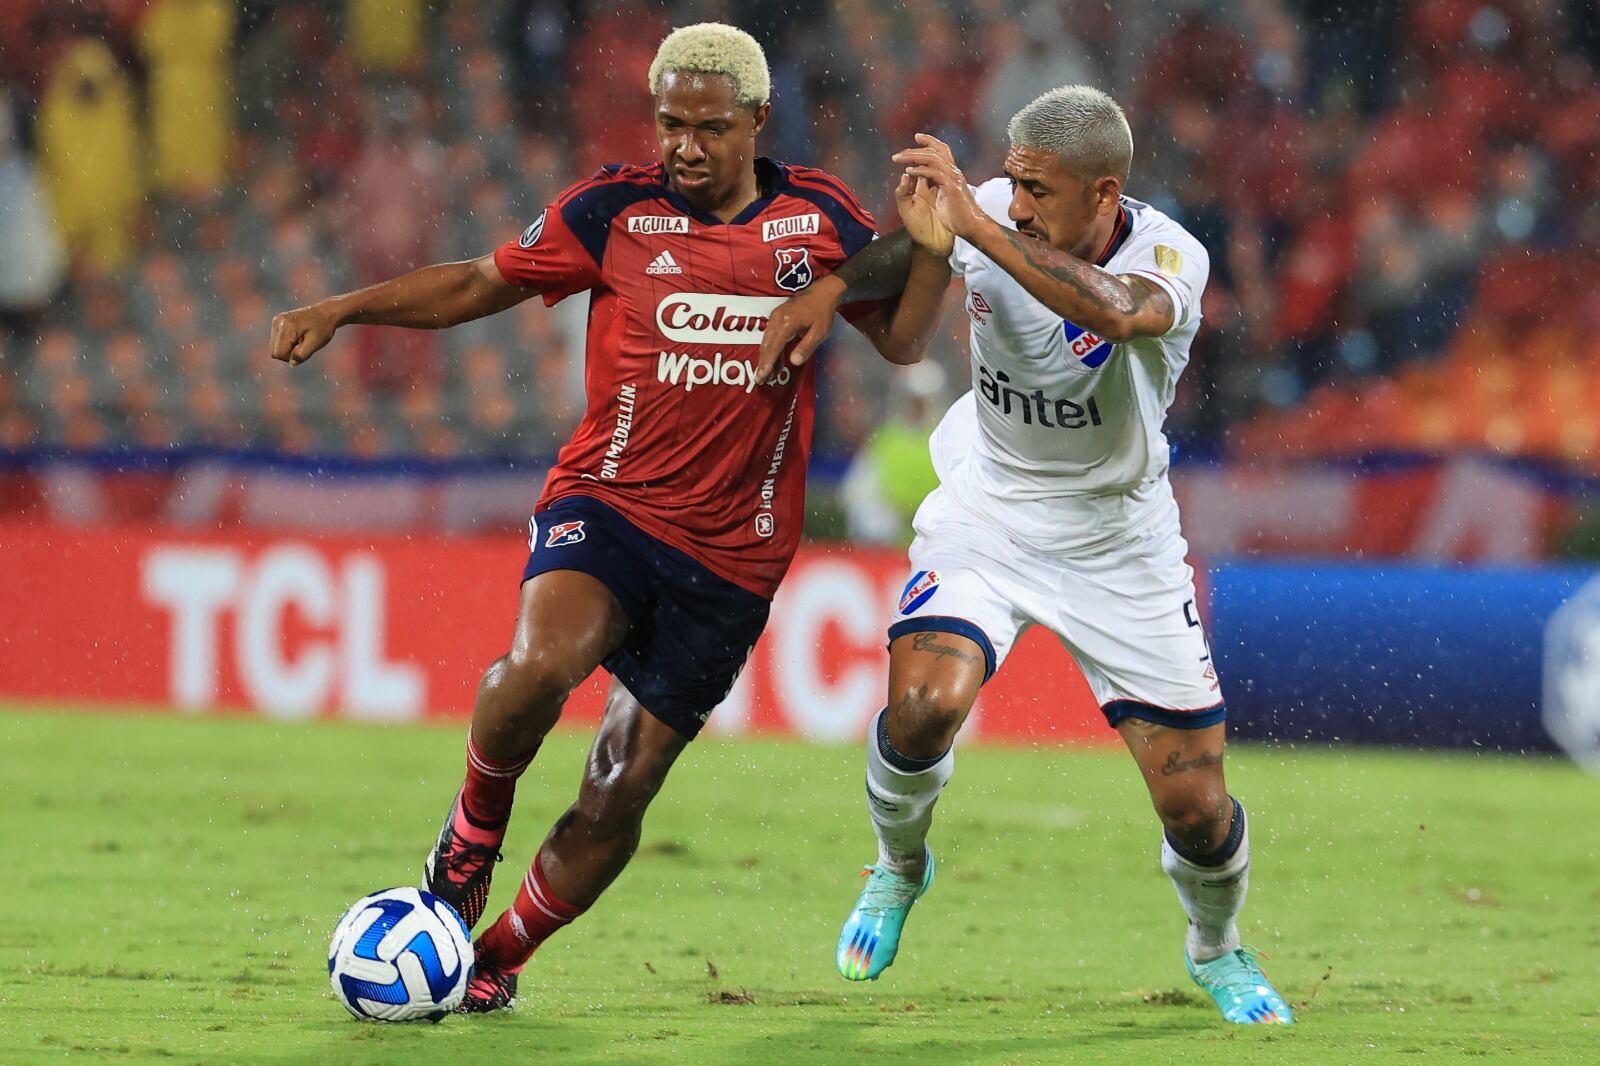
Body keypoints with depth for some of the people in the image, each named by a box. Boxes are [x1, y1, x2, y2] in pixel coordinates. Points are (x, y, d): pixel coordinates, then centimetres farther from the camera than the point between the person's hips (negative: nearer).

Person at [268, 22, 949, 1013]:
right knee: (541, 664, -32)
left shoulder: (816, 215, 4)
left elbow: (902, 339, 5)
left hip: (733, 556, 2)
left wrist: (932, 242, -12)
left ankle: (500, 956, 23)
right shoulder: (615, 209, 0)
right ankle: (474, 829, -3)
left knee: (621, 792, 2)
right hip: (607, 504, -1)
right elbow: (482, 283, 9)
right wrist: (340, 310, 1)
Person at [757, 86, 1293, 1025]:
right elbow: (912, 246, 9)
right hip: (987, 513, 1)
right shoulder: (990, 215, -16)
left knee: (1197, 805, -3)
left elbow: (1119, 312, -50)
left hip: (1118, 537, -1)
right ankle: (900, 867, 7)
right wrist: (829, 289, -11)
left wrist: (974, 228, -53)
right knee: (923, 704, -27)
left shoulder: (1169, 258, -25)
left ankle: (1217, 949, 32)